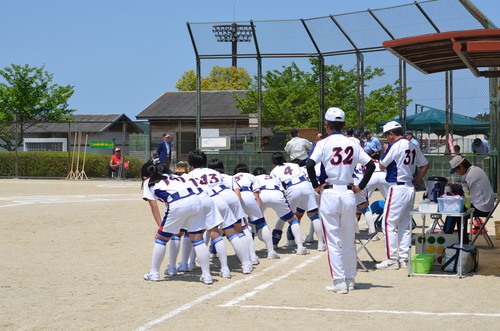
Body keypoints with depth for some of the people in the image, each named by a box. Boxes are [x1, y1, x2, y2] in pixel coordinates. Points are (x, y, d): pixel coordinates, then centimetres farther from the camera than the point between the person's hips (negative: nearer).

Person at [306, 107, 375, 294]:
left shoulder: (323, 143, -4)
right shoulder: (352, 144, 8)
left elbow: (310, 164, -18)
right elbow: (371, 165, 4)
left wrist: (316, 186, -7)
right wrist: (360, 187, 7)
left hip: (329, 193, -4)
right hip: (348, 194, 4)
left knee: (333, 240, 0)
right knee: (349, 240, 13)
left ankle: (339, 282, -1)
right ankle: (350, 279, 20)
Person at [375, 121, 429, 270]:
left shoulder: (394, 146, -12)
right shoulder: (413, 147, 12)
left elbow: (382, 166, -7)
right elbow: (425, 165, 18)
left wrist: (385, 151, 8)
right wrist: (415, 181, 16)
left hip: (397, 189, -8)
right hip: (410, 189, 8)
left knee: (389, 223, -4)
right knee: (405, 224, 13)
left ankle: (391, 259, -6)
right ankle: (404, 258, 15)